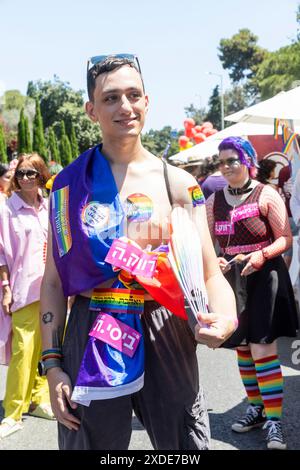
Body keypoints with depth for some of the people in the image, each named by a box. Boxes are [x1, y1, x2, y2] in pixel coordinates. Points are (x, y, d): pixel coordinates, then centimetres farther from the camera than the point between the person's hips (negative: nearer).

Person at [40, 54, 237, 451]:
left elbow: (210, 273, -1)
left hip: (164, 335, 0)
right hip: (91, 342, 0)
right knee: (91, 440, 15)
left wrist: (225, 316, -22)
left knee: (183, 442, 12)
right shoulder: (69, 184, 1)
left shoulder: (177, 182, 0)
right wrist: (51, 362, -2)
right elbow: (53, 281, 3)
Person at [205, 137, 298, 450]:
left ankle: (274, 419, 1)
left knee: (263, 348, -9)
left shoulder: (266, 195, -8)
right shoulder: (214, 201, 6)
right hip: (231, 278, 5)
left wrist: (262, 255, -25)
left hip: (264, 276, -5)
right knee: (242, 348, 14)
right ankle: (256, 408, 31)